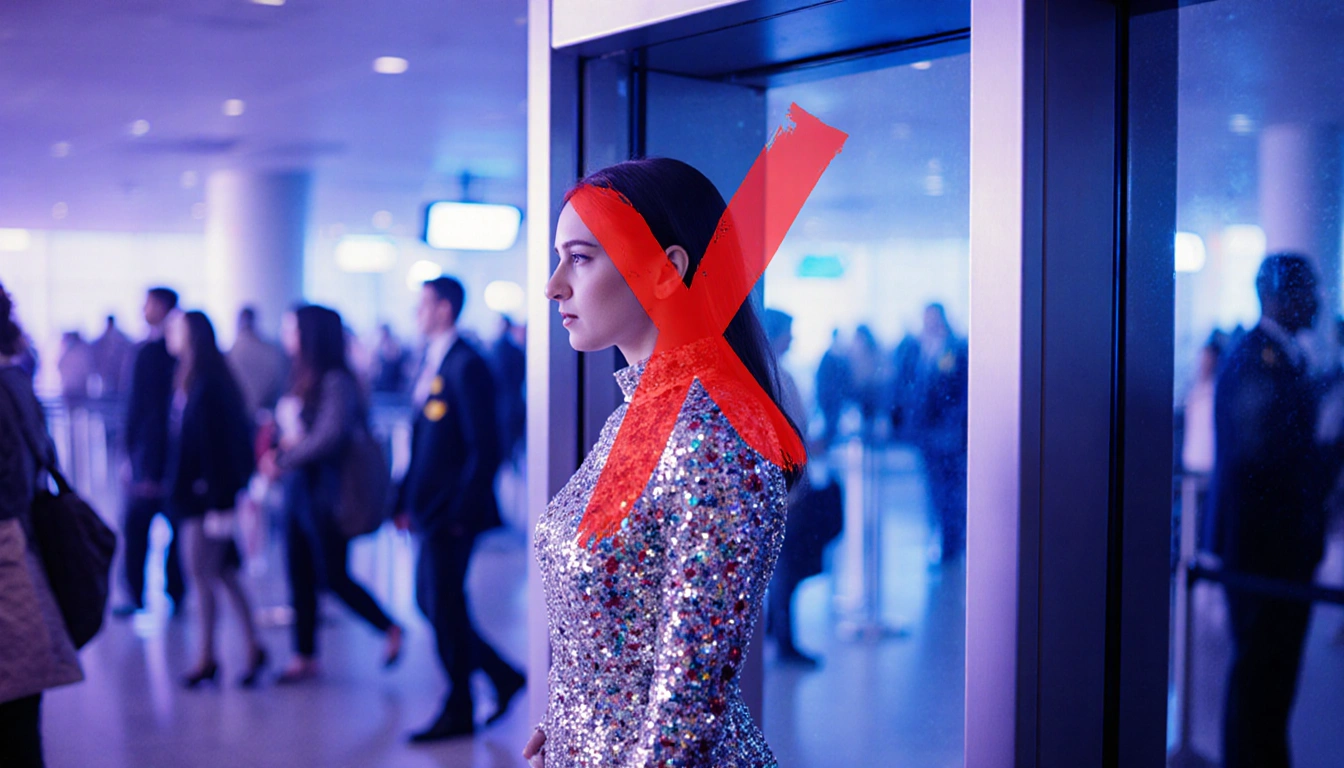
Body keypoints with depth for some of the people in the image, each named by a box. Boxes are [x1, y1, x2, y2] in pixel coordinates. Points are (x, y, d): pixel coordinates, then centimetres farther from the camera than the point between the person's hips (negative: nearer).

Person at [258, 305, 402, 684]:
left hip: (325, 493, -8)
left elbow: (330, 437, -23)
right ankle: (305, 657, 20)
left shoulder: (336, 382, -16)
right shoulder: (307, 381, 10)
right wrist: (288, 444, -6)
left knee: (334, 577, 0)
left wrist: (283, 461, -14)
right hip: (300, 493, 8)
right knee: (301, 577, 11)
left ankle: (390, 629, 19)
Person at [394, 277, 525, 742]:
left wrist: (460, 511, -19)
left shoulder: (466, 367, -16)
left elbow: (484, 449, -19)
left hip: (453, 512, -9)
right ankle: (504, 677, 27)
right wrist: (407, 501, 13)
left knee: (445, 607, 0)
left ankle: (458, 714, 15)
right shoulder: (431, 363, 13)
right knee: (430, 601, 15)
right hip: (431, 510, 9)